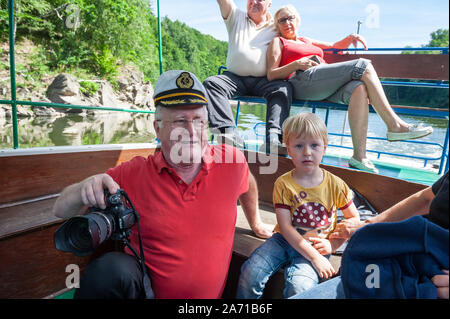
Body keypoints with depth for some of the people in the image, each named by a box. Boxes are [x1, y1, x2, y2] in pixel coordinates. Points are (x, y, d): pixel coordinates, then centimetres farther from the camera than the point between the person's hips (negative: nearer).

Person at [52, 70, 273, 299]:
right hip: (144, 287, -2)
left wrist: (255, 222, 30)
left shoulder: (231, 160, -9)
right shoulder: (133, 174, -11)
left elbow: (247, 184, 14)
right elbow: (61, 210, -7)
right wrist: (87, 189, -30)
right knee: (110, 269, -30)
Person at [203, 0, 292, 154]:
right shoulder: (236, 17, 19)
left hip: (264, 80, 0)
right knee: (210, 83, -27)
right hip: (235, 77, 1)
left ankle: (273, 138, -47)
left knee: (284, 88, -31)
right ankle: (230, 133, -44)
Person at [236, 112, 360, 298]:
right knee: (250, 273, -19)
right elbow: (285, 227, -12)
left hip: (317, 246, 0)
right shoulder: (283, 184, -7)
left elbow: (354, 218, 7)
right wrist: (314, 257, -18)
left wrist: (333, 244, -7)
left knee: (299, 288, -27)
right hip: (285, 241, 1)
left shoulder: (335, 185, -3)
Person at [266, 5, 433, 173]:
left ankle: (359, 156, -34)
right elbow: (271, 75, 6)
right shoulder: (277, 42, 20)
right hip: (303, 80, -6)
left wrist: (350, 38, 20)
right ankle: (395, 125, -22)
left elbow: (334, 46, 42)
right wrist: (297, 64, -9)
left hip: (327, 88, 6)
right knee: (363, 66, -20)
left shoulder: (306, 40, 38)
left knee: (358, 88, -28)